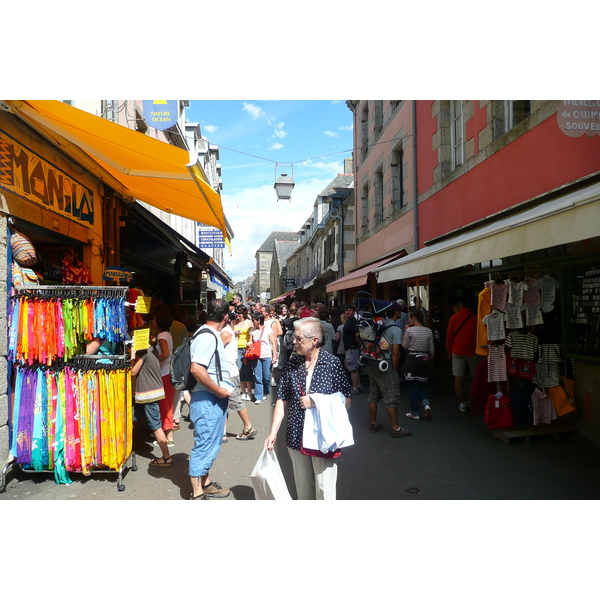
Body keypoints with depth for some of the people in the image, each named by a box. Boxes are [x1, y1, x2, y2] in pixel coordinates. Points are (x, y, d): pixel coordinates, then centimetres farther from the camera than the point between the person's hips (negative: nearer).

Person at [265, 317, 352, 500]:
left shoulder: (332, 363, -8)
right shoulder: (293, 363, 2)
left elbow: (346, 401, -7)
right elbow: (282, 400, 5)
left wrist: (315, 402, -15)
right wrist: (273, 433, 1)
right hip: (296, 436, 4)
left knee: (324, 488, 3)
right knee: (303, 487, 16)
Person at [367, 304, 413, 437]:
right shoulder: (396, 330, -12)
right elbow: (395, 353, -15)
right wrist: (395, 370, -5)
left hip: (372, 365, 7)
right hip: (385, 367, -7)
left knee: (373, 395, 15)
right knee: (391, 398, 1)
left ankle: (373, 423, 26)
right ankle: (395, 428, 8)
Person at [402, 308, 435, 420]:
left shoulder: (410, 330, -11)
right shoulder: (428, 331, 3)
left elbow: (405, 345, -2)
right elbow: (432, 349, 6)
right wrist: (430, 360, 19)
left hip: (412, 359, -4)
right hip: (424, 359, 4)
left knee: (412, 385, 5)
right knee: (421, 385, 18)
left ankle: (414, 412, 11)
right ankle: (426, 404, -6)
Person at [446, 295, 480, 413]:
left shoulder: (454, 317, -3)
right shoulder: (476, 318, -6)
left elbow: (449, 336, 1)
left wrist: (449, 352, 11)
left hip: (457, 352, 0)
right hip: (473, 352, 0)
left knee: (459, 378, 3)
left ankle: (462, 404, 6)